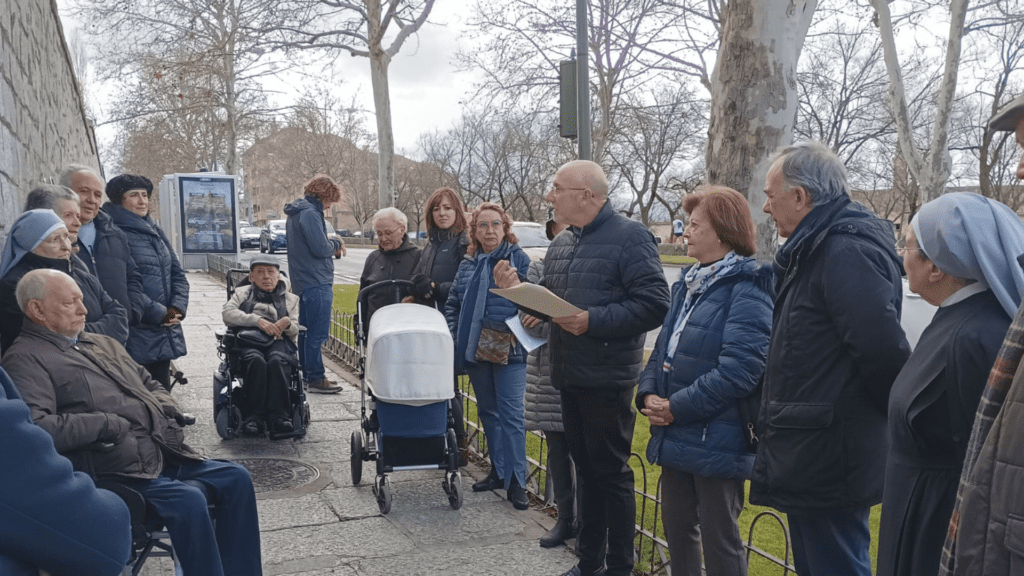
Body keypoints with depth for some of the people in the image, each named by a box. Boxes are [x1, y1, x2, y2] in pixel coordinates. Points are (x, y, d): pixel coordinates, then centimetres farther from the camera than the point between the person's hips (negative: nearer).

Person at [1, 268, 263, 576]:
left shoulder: (104, 344, 23)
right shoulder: (25, 359, -4)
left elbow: (151, 386, 31)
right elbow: (35, 427, -20)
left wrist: (165, 412, 9)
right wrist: (108, 423, -15)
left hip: (164, 453, 9)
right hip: (114, 471, -8)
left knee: (236, 478, -3)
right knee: (188, 500, -29)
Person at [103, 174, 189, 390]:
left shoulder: (155, 232, 16)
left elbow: (177, 274, 15)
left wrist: (177, 308, -2)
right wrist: (158, 313, -15)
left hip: (165, 333, 8)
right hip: (136, 336, -8)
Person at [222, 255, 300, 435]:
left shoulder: (289, 299, 28)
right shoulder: (243, 293, 27)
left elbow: (295, 331, 15)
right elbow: (227, 313, 4)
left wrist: (288, 323, -11)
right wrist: (257, 320, -10)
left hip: (278, 341, 1)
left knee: (276, 361, -36)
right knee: (256, 361, -37)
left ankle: (278, 415, -40)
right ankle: (254, 416, -38)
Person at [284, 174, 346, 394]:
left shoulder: (296, 213, 17)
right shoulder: (310, 213, -16)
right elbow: (320, 248, -20)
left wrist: (332, 243, 8)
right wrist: (336, 242, -1)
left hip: (304, 282, 11)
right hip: (316, 283, -11)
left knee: (306, 331, 16)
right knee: (317, 333, -6)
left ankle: (307, 375, 24)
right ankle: (316, 378, -2)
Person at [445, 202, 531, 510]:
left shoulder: (519, 259, -1)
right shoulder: (467, 265, 12)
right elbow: (453, 304, 18)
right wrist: (451, 335, 6)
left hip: (509, 349, -5)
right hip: (476, 348, 5)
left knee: (511, 414, -5)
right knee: (488, 411, 14)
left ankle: (516, 481, 1)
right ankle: (498, 471, 27)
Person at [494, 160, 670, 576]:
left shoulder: (629, 237, -11)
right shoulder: (561, 245, 13)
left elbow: (654, 304, -19)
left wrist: (594, 321, -24)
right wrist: (517, 290, 2)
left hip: (607, 380, -7)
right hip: (569, 377, 8)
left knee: (611, 474, 3)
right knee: (585, 469, 17)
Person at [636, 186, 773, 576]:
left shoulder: (746, 290, -15)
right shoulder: (689, 284, 13)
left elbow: (739, 369, -24)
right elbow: (664, 349, 16)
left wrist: (677, 408, -19)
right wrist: (649, 394, -2)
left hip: (718, 440, -8)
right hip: (678, 438, 8)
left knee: (718, 538, 5)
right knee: (676, 523, 19)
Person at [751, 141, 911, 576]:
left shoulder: (848, 252, -21)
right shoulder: (814, 250, 13)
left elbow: (883, 350, -27)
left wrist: (894, 416, -11)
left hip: (829, 462, -10)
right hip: (811, 458, 10)